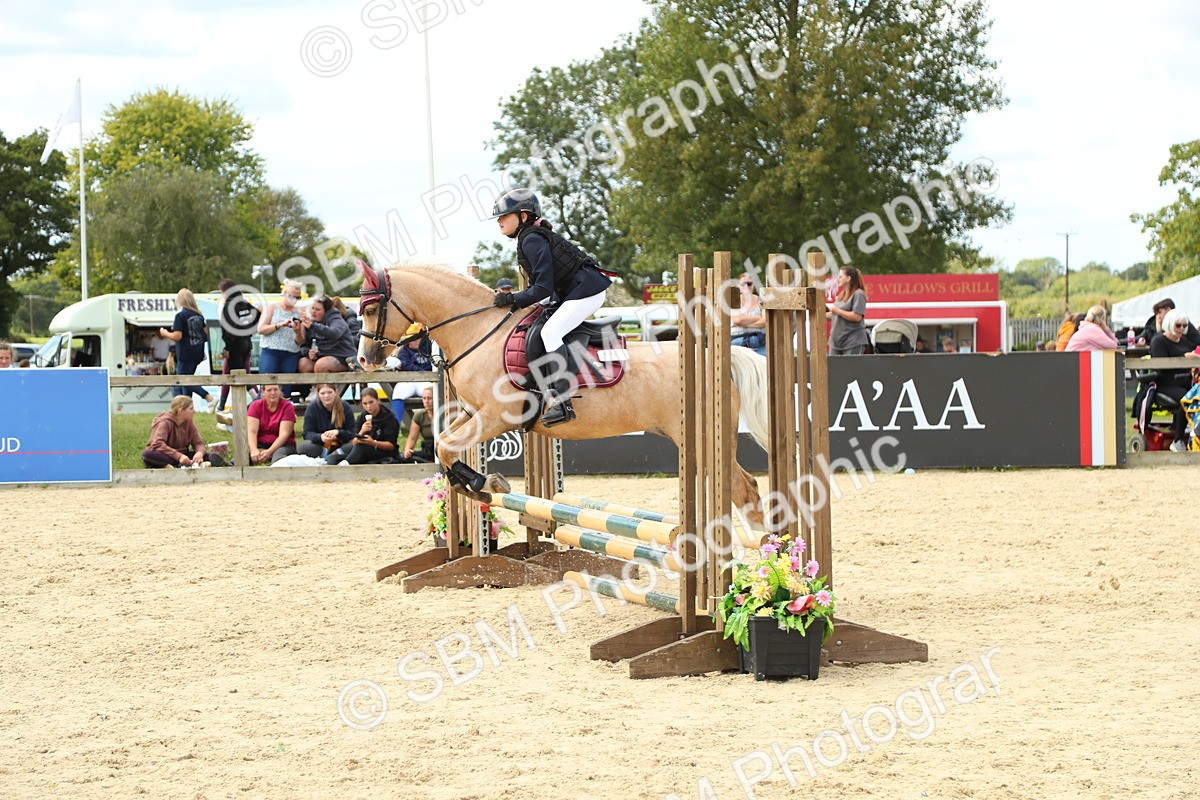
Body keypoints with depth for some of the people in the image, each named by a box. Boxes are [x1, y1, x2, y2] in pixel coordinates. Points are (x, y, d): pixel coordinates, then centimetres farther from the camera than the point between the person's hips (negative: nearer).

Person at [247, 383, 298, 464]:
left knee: (279, 455, -40)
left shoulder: (287, 407, -3)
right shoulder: (256, 406, 3)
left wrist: (269, 451, -27)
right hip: (260, 444, 2)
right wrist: (254, 450, -29)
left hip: (283, 444, -2)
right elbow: (251, 431, -9)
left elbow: (284, 434, -12)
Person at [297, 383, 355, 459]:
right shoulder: (312, 408, -2)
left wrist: (337, 432, -27)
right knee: (303, 446, -31)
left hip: (340, 445, 0)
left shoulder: (345, 407, -3)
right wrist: (320, 437, -29)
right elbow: (307, 433, -7)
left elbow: (352, 433, -6)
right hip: (319, 445, 0)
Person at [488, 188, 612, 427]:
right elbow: (543, 285, 18)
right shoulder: (528, 238, 16)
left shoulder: (532, 241, -16)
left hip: (587, 290, -11)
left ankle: (561, 401, -32)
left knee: (550, 332, -22)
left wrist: (513, 299, -14)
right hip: (574, 292, 11)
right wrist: (514, 297, 8)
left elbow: (543, 289, -21)